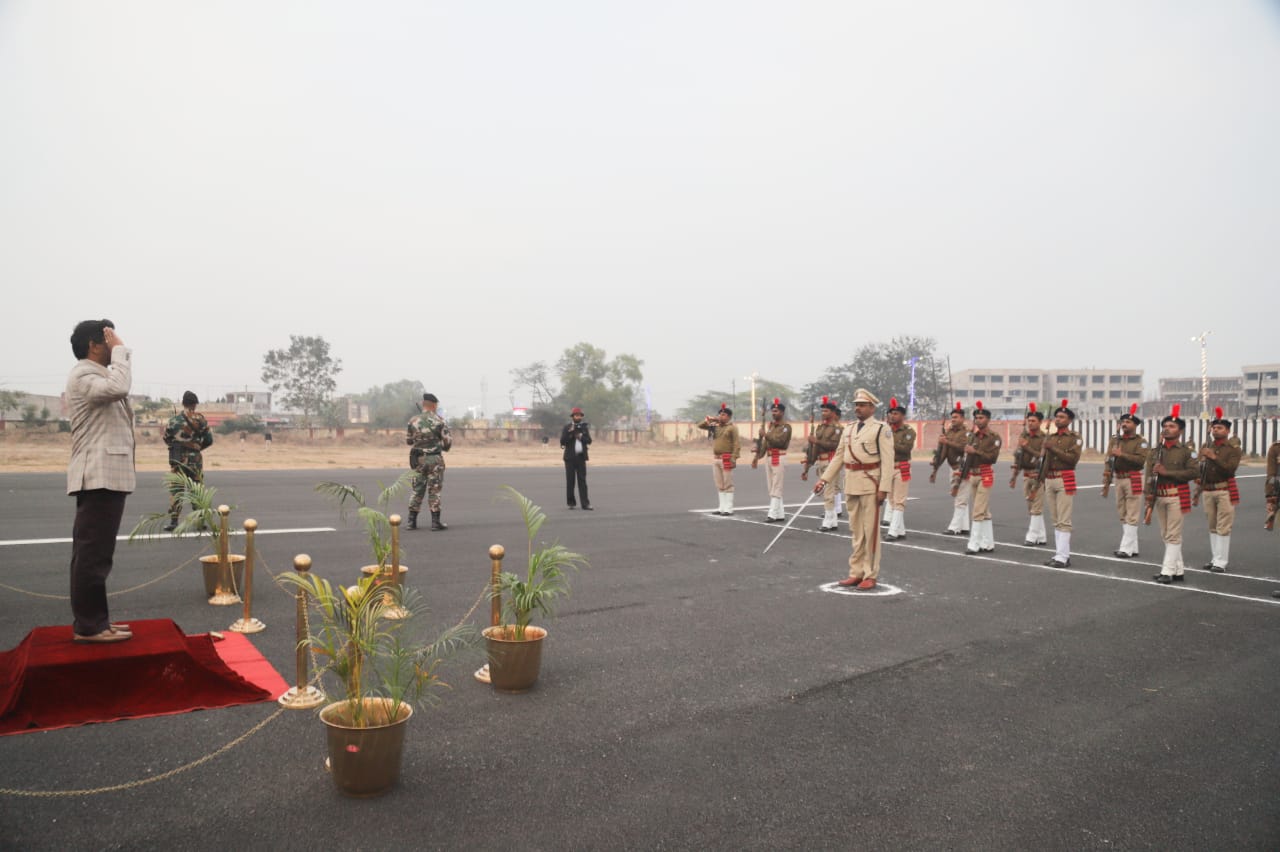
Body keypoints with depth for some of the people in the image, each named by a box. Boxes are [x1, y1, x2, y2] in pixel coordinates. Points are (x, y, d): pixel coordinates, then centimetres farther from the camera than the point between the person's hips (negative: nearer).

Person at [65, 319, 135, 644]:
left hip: (106, 476, 11)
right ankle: (88, 626, -6)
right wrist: (120, 349, -19)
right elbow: (118, 388, -31)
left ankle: (93, 620, 19)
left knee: (92, 553, 13)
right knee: (93, 553, -9)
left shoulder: (96, 376, 22)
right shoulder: (83, 375, -11)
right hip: (99, 477, -11)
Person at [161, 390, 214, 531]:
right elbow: (209, 439, -3)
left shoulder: (174, 420, -2)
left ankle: (173, 521, -2)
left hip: (178, 460, 0)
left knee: (176, 490, 3)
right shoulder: (200, 419, -5)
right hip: (196, 460, 0)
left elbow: (166, 439, 6)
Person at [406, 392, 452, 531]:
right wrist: (444, 446, 17)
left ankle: (412, 521, 12)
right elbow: (448, 440, -5)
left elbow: (408, 440, 9)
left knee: (417, 490, 12)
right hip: (435, 459, -3)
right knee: (434, 491, 2)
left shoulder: (413, 421, 0)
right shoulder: (439, 420, -8)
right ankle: (436, 522, 2)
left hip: (418, 459, 3)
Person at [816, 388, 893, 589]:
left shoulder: (881, 429, -5)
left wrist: (884, 488, -17)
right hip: (851, 484, 6)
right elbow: (839, 457, 16)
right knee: (855, 531, 12)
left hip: (870, 485, -6)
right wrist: (824, 479, 9)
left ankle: (870, 575, 7)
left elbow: (887, 460, -10)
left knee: (870, 530, 0)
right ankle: (856, 573, 19)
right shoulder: (849, 429, 14)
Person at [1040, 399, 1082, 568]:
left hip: (1065, 480, -6)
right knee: (1056, 521, 9)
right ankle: (1060, 553, 15)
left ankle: (1062, 557, -8)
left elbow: (1073, 459, -15)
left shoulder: (1075, 437, -1)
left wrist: (1054, 449, -17)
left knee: (1064, 521, -7)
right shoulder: (1049, 437, 15)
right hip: (1049, 480, 6)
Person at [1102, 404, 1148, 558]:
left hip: (1133, 480, -6)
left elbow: (1141, 459, -19)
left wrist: (1121, 454, -22)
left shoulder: (1141, 441, -4)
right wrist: (1106, 482, 0)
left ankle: (1126, 549, -4)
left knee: (1131, 516, -5)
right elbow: (1109, 461, 5)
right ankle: (1132, 547, 20)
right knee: (1122, 515, 11)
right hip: (1118, 479, 6)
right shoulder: (1115, 439, 10)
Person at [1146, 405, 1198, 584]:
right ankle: (1178, 570, 22)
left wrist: (1166, 472, -17)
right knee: (1166, 535, 11)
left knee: (1173, 535, -6)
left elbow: (1192, 472, -13)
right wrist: (1149, 501, -4)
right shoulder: (1155, 450, 8)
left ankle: (1168, 571, -3)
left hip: (1177, 496, -5)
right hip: (1159, 496, 5)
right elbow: (1149, 476, 3)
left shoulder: (1187, 450, -2)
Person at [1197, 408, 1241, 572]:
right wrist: (1199, 490, 9)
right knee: (1212, 527, 10)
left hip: (1225, 491, -5)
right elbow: (1200, 470, 16)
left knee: (1223, 528, -5)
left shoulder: (1233, 448, -3)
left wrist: (1214, 457, -23)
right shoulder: (1206, 447, 10)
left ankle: (1221, 562, -2)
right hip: (1208, 491, 5)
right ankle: (1215, 558, 18)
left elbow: (1230, 469, -17)